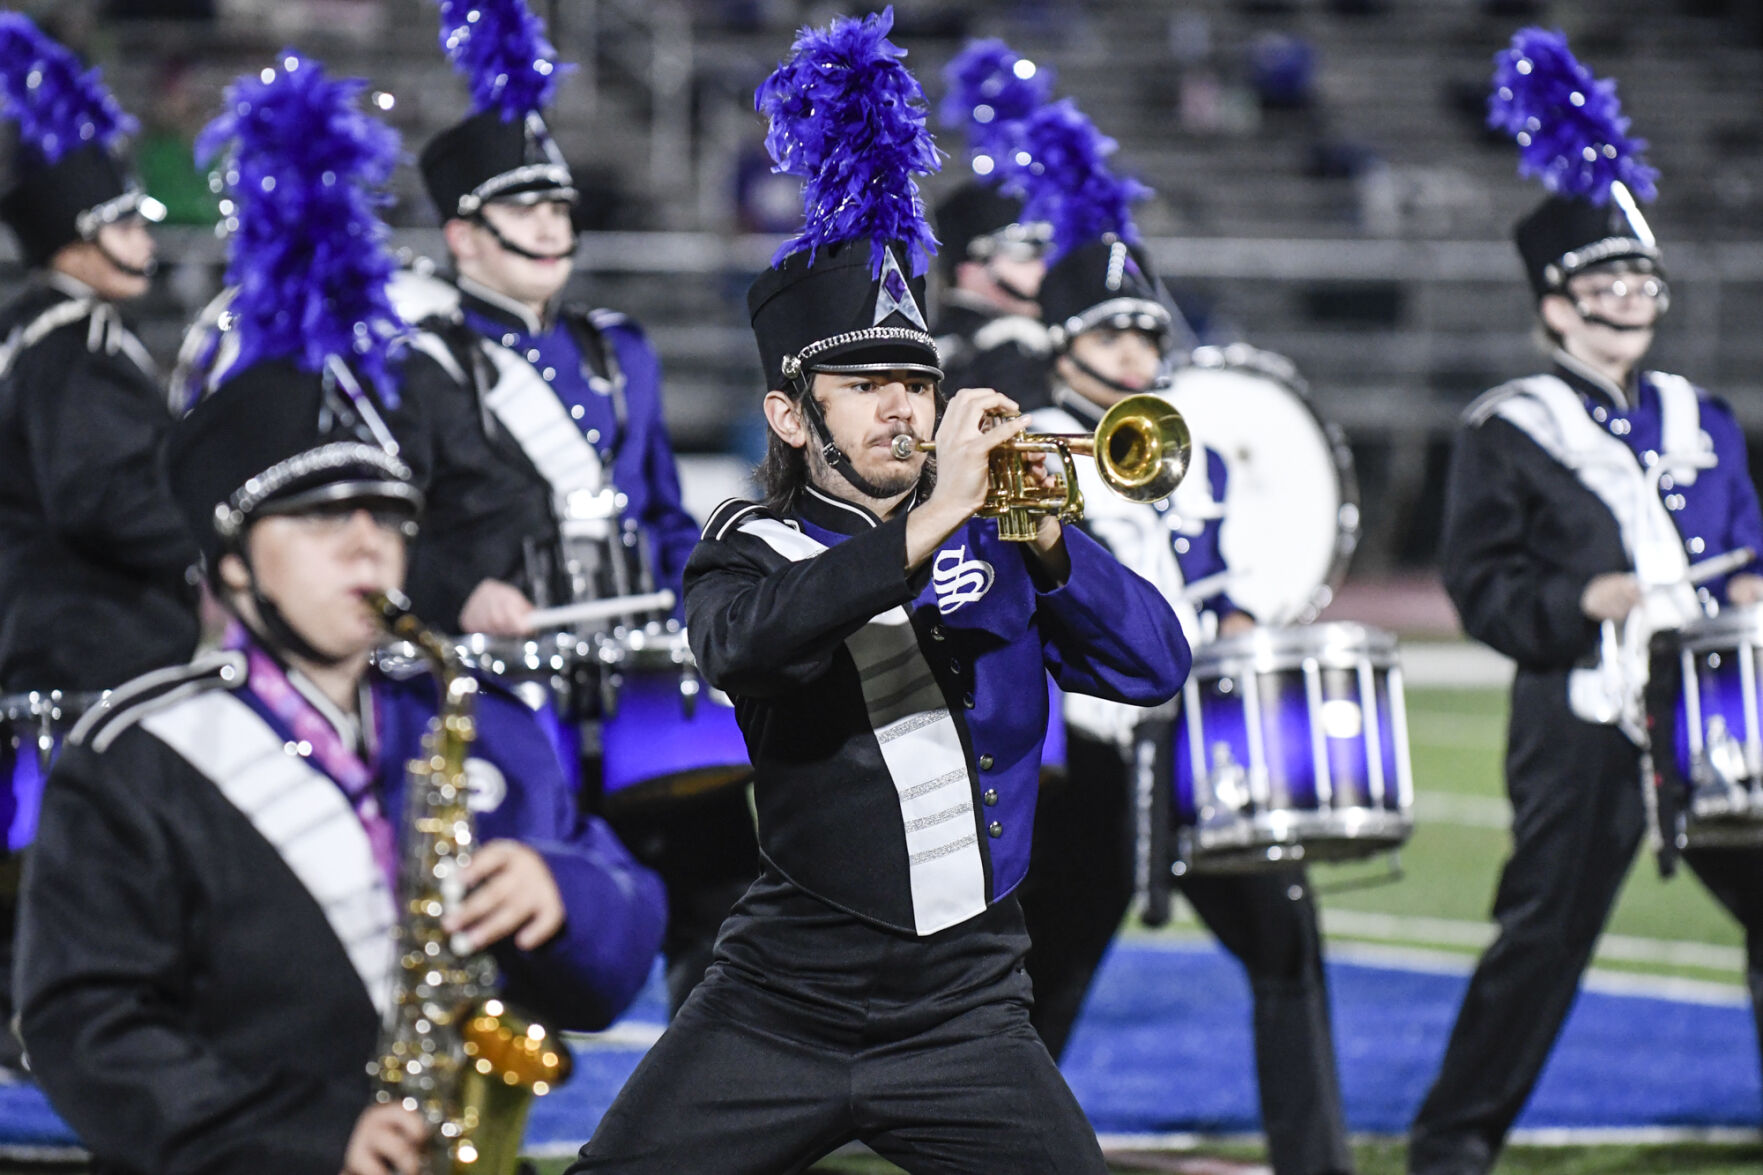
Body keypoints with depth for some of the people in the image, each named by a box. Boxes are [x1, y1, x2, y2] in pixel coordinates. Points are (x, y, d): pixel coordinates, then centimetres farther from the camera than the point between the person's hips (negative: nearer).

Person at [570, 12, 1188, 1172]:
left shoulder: (993, 538, 7)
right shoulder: (754, 545, 1)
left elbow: (1156, 666, -1)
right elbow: (741, 640, -24)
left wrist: (1046, 544, -17)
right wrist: (929, 526, -29)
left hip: (961, 1016, 1)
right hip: (783, 1003, -1)